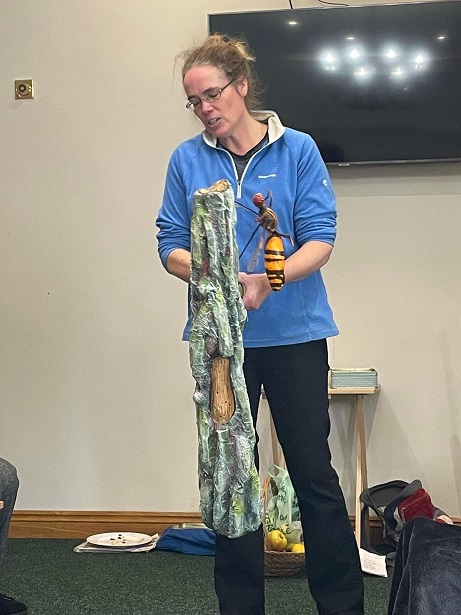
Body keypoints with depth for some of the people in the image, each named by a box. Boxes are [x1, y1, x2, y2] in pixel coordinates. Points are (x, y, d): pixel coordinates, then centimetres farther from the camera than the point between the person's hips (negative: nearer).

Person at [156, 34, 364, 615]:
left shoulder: (297, 149, -1)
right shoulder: (187, 160, 4)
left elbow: (320, 239, -7)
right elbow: (171, 247, 2)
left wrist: (271, 278, -25)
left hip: (295, 332, -2)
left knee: (313, 471, 3)